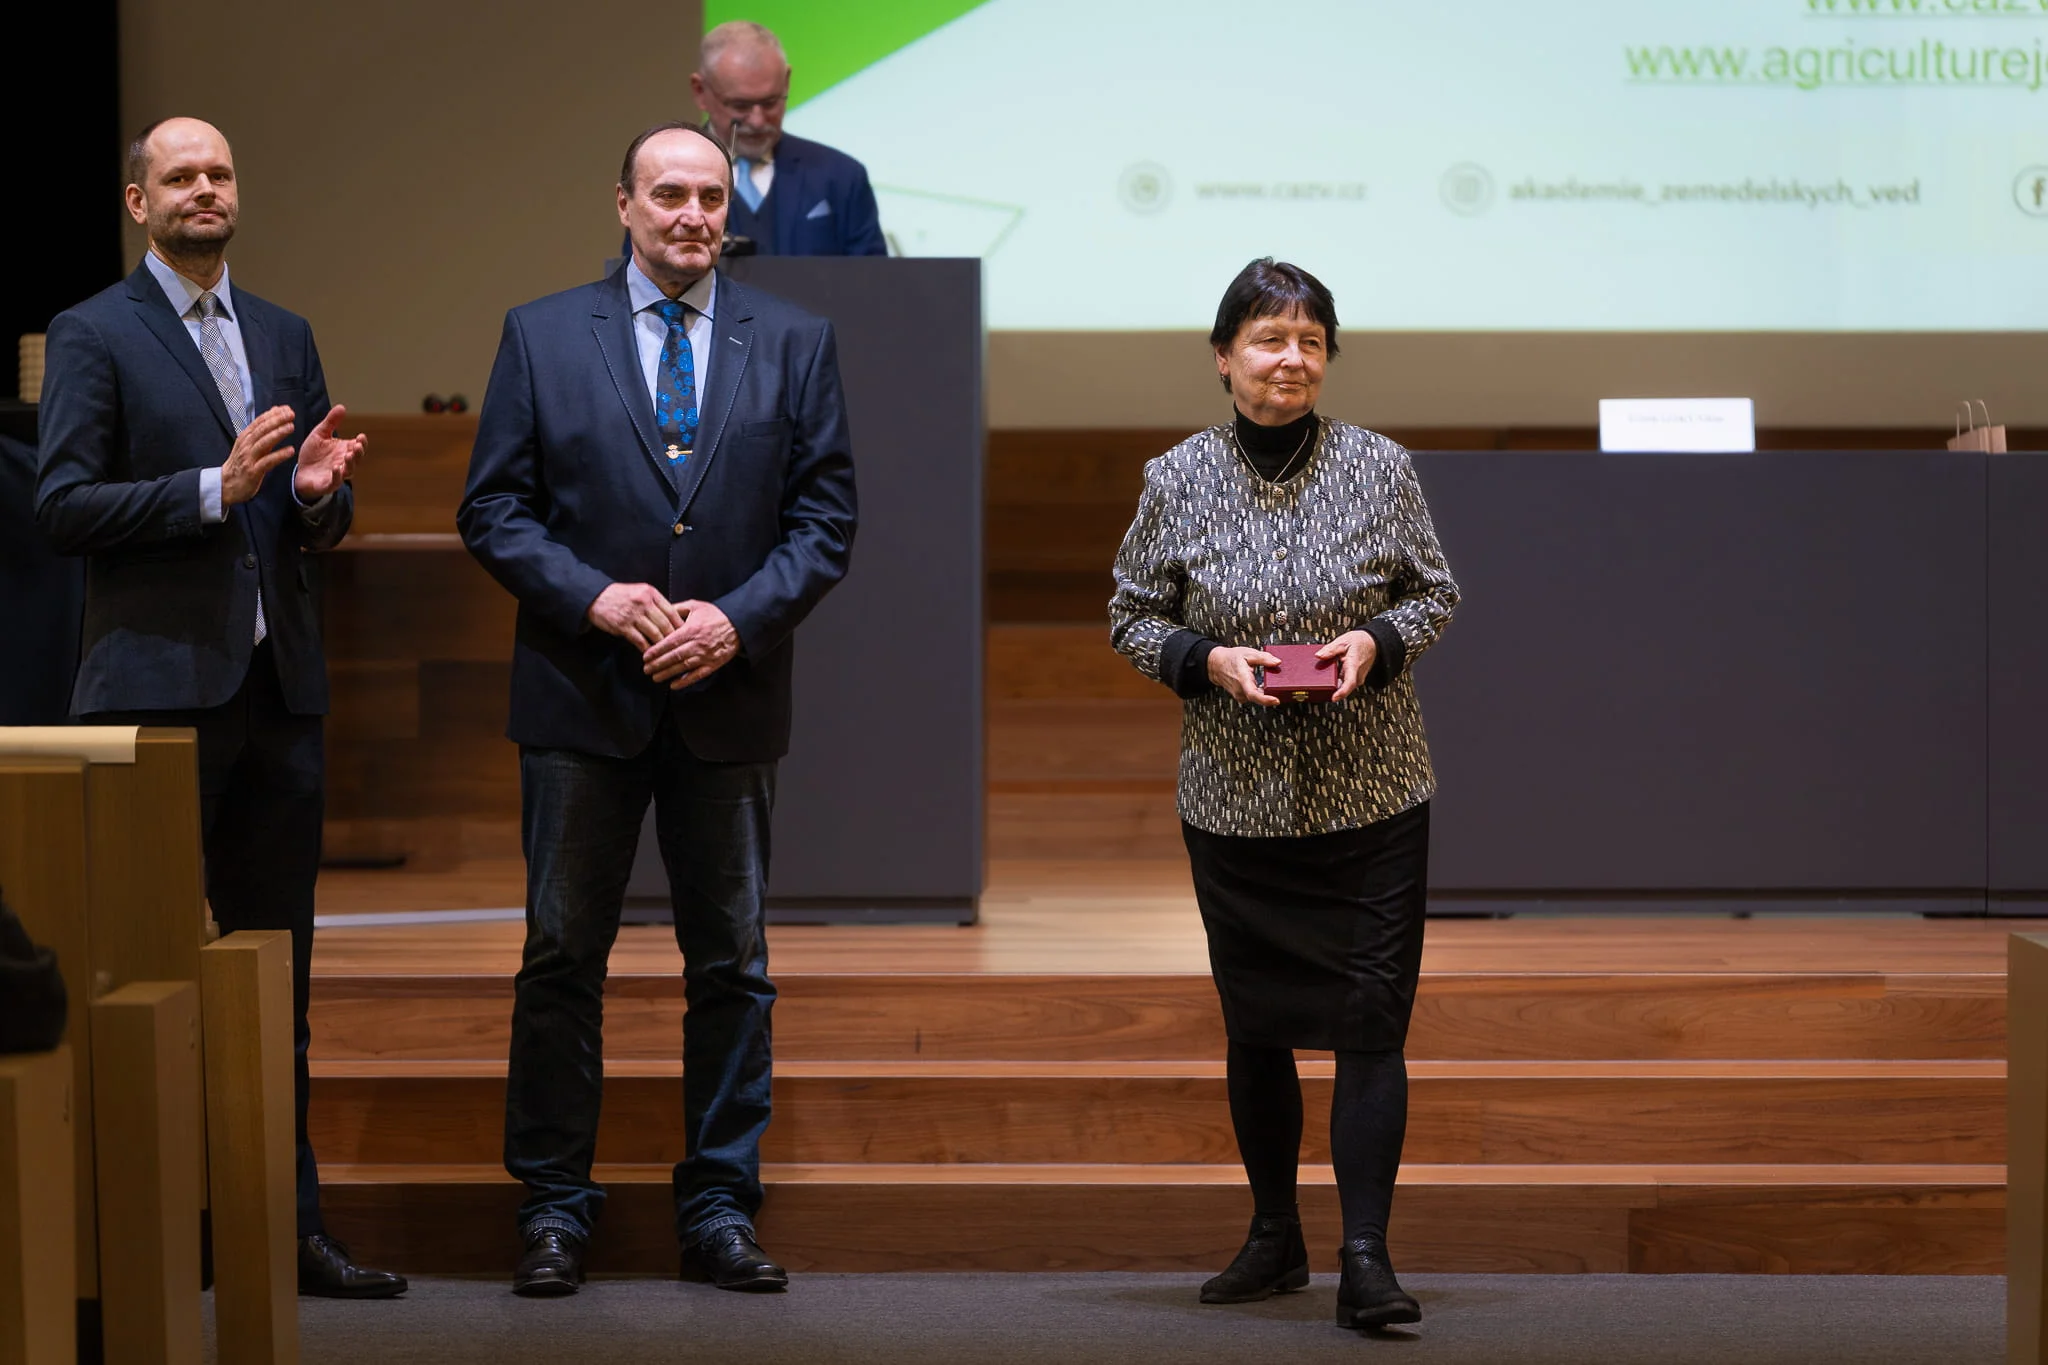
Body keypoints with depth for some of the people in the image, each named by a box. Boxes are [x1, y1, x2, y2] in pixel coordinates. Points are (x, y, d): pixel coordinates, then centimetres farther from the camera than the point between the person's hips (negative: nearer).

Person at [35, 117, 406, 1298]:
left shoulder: (285, 337, 17)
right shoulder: (95, 336, -1)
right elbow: (63, 507, -10)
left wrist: (317, 491, -5)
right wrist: (216, 488, -18)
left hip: (279, 685, 6)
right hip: (159, 685, -5)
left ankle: (288, 1222, 12)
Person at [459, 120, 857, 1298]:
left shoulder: (795, 343, 5)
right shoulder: (541, 337, 3)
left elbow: (825, 515, 3)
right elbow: (493, 508, 1)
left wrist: (739, 616, -11)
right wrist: (591, 596, -14)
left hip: (730, 698, 1)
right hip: (583, 698, -1)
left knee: (732, 965, 6)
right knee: (563, 958, 2)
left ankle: (720, 1209, 14)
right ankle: (555, 1209, 11)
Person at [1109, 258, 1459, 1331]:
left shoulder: (1380, 468, -1)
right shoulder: (1177, 481, -1)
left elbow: (1433, 595, 8)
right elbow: (1133, 617, 6)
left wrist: (1377, 641, -12)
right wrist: (1209, 659, -13)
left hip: (1371, 799, -1)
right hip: (1236, 800, 1)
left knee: (1371, 1022, -8)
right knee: (1256, 1026, 12)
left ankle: (1365, 1261, -7)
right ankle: (1275, 1235, 29)